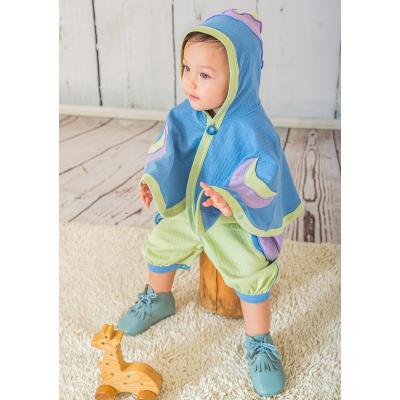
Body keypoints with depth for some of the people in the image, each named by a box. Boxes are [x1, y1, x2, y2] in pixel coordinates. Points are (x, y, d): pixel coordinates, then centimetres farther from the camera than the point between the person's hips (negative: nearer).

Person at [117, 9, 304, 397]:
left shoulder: (250, 129, -28)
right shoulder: (184, 116, -9)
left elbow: (261, 178, -31)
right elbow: (168, 151, -2)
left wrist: (234, 201, -48)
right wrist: (153, 179, -20)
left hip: (237, 220, -6)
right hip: (188, 209, 6)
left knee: (252, 274, -15)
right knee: (160, 245, 14)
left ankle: (258, 344, 9)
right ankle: (157, 299, 45)